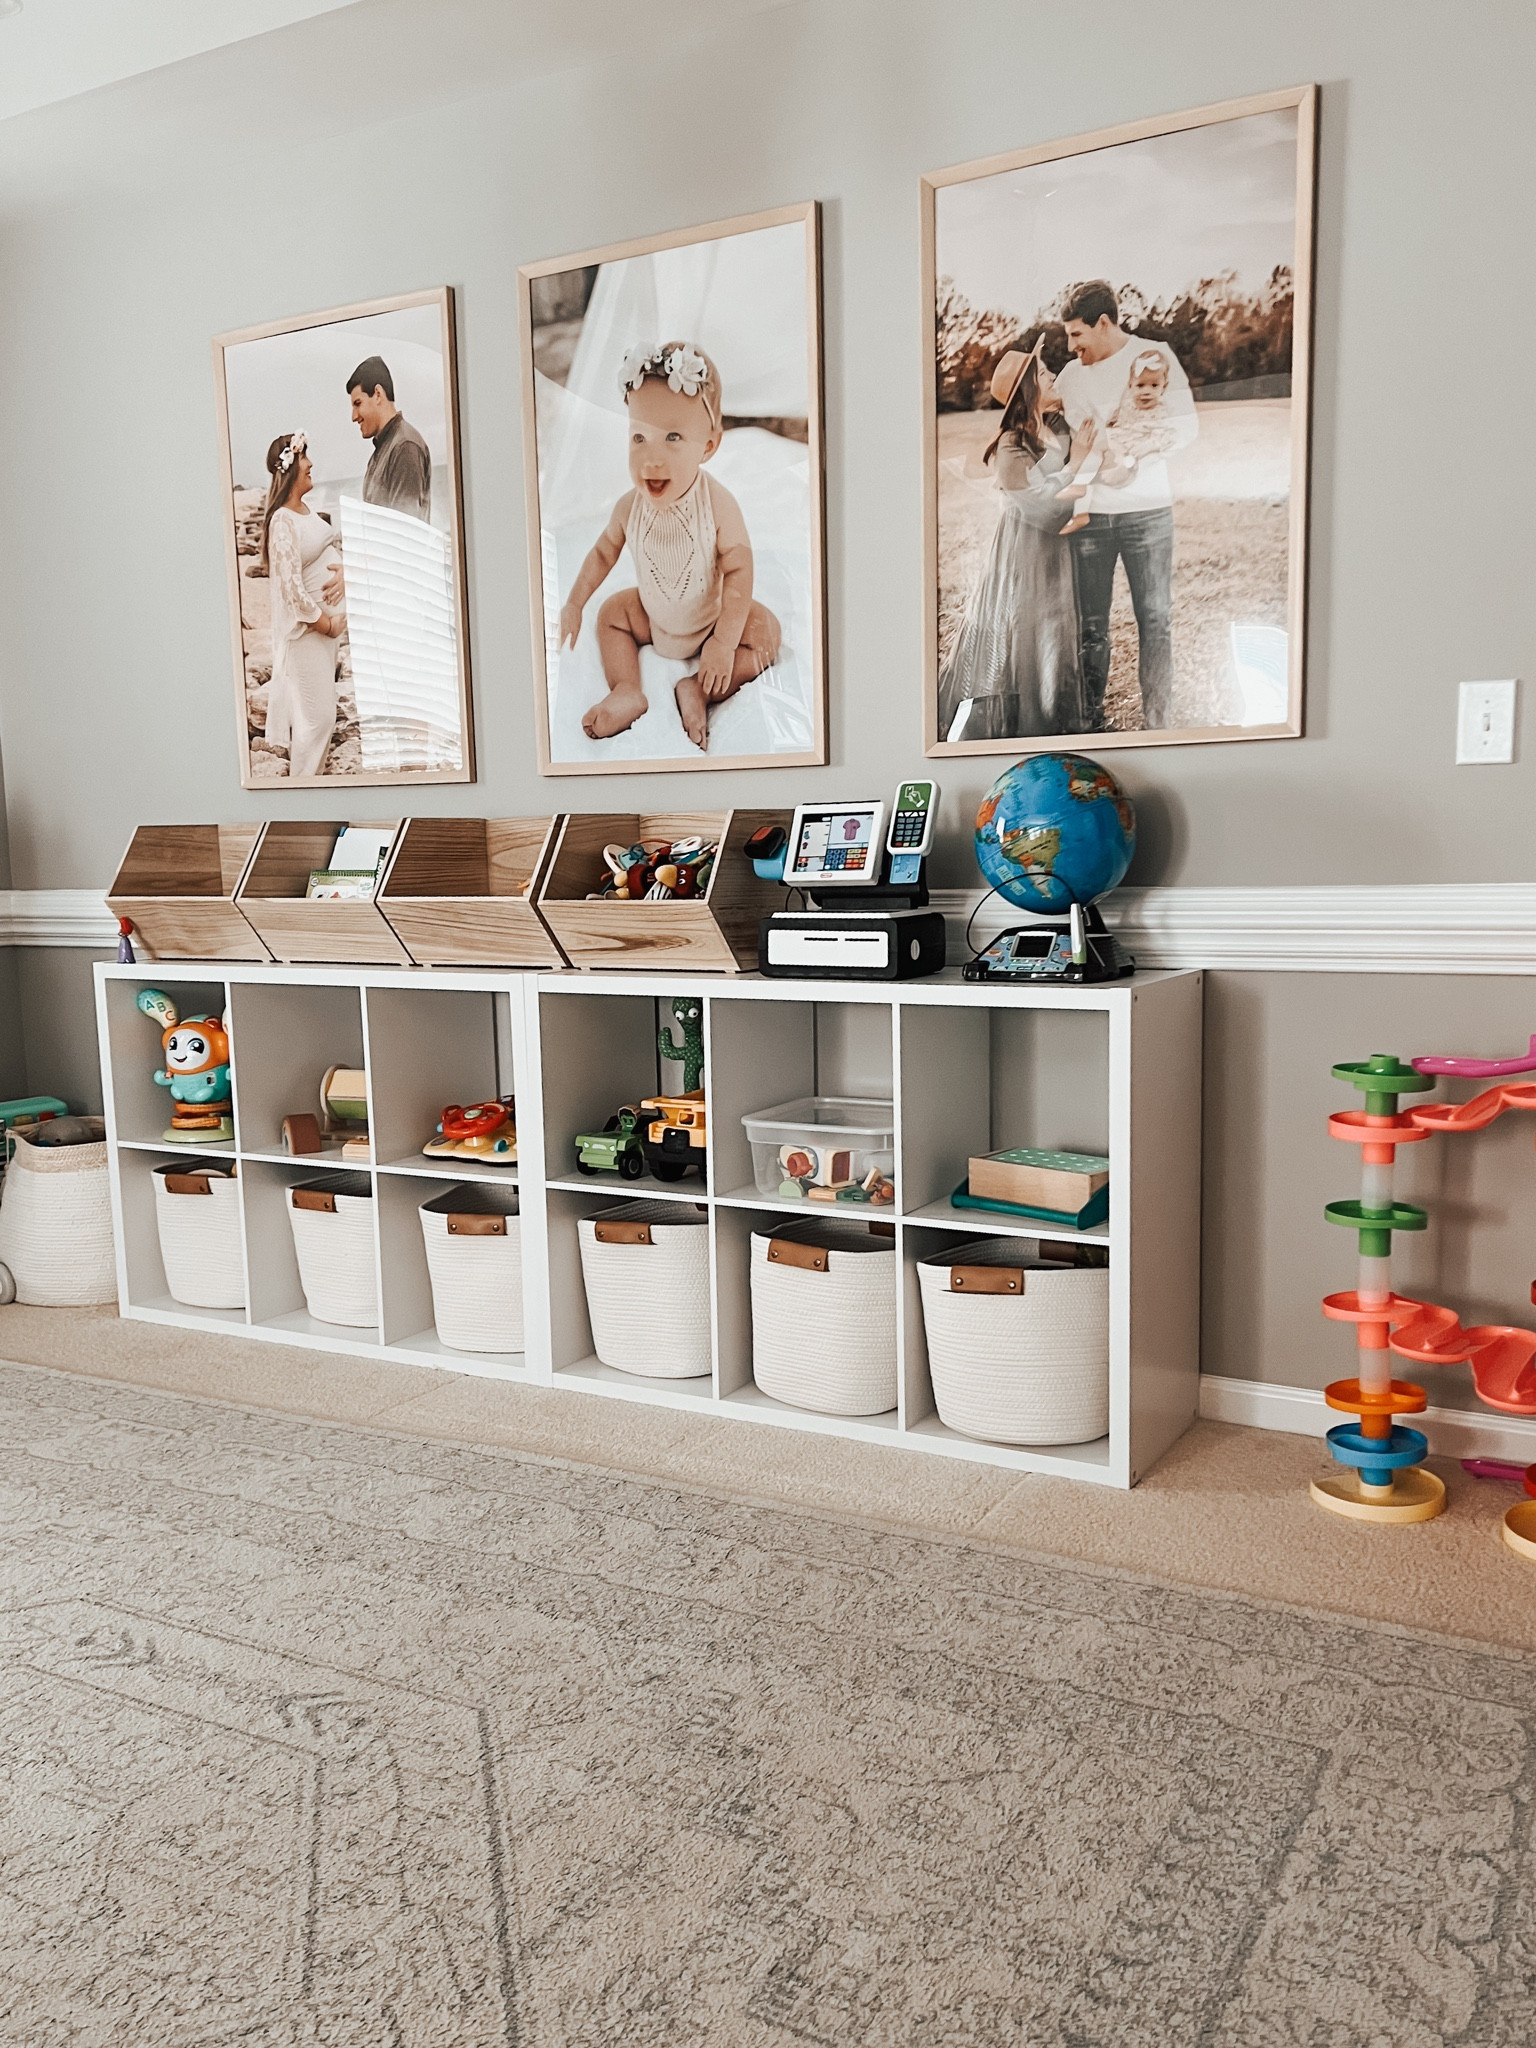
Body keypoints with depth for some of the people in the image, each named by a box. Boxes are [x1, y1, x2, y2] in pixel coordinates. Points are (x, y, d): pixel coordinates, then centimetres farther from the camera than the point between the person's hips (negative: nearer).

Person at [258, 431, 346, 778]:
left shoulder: (304, 511, 9)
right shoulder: (282, 521, -20)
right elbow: (291, 588, -23)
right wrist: (327, 624, -15)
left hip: (324, 623, 9)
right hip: (305, 630, -9)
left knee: (319, 714, 19)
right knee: (316, 716, -3)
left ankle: (310, 779, 32)